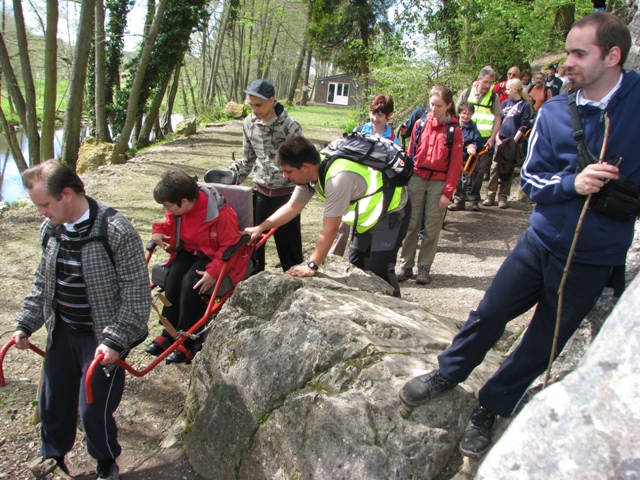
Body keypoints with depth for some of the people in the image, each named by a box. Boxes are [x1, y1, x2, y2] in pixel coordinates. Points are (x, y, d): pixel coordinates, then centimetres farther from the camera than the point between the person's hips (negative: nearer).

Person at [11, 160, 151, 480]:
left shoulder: (116, 231, -23)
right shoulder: (50, 229, -1)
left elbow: (136, 292, -20)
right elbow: (42, 281, 14)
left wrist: (115, 340, -22)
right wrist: (26, 324, 11)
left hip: (102, 337, -6)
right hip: (61, 332, 6)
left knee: (94, 408, 1)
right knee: (53, 401, 18)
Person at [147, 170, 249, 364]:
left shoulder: (221, 214, -28)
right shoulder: (177, 209, -6)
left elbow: (229, 246, -22)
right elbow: (169, 225, 15)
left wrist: (213, 271, -32)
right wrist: (159, 230, -10)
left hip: (213, 256, -6)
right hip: (188, 250, 6)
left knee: (190, 282, -29)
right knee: (172, 278, -21)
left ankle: (186, 341, -18)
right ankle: (169, 333, -9)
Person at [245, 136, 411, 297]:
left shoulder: (338, 178, -38)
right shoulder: (310, 173, -10)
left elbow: (330, 229, -32)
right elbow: (292, 207, 2)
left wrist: (312, 266, -25)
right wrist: (260, 228, -4)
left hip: (391, 211, -9)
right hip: (367, 213, 9)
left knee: (378, 272, -14)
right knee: (356, 267, 13)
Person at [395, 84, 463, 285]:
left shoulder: (454, 131, -4)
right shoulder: (421, 124, 3)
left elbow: (455, 165, -4)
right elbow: (411, 153, 9)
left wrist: (447, 193, -8)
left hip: (438, 183, -2)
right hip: (417, 179, 2)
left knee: (432, 228, 4)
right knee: (411, 224, 6)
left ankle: (424, 268, 15)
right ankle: (405, 265, 15)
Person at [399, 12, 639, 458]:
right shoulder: (555, 111, -3)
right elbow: (530, 178, -3)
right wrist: (571, 183, -20)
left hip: (593, 258, -1)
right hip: (541, 239, 2)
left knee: (542, 345, 12)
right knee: (489, 313, 8)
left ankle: (491, 408, 32)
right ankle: (448, 373, 35)